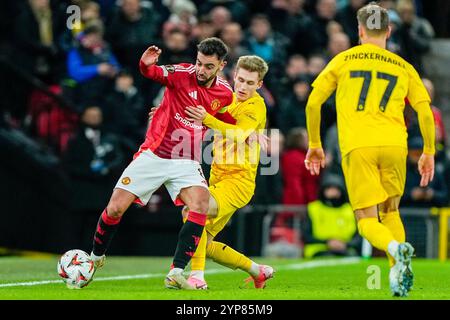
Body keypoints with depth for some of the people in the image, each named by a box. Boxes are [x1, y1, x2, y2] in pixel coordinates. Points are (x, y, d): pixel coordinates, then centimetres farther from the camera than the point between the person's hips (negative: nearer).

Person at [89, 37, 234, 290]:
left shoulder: (225, 93, 0)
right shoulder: (183, 73, -11)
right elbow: (153, 72, -27)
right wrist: (146, 64, -47)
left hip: (186, 162, 2)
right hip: (153, 154, -2)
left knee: (201, 204, -26)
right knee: (115, 209, -4)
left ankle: (176, 274, -26)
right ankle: (96, 258, 25)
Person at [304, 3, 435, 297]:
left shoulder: (343, 60, 14)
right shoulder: (403, 67, 16)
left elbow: (313, 103, 12)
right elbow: (425, 112, 8)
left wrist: (315, 145, 22)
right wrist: (429, 153, 18)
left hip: (356, 146, -2)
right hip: (394, 144, 2)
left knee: (367, 220, 1)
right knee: (390, 211, 20)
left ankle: (396, 249, -30)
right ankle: (399, 273, 3)